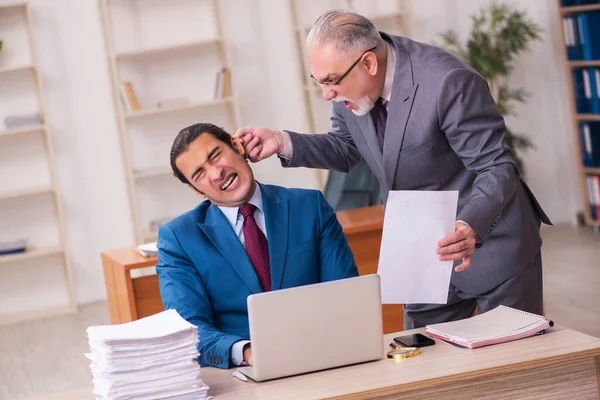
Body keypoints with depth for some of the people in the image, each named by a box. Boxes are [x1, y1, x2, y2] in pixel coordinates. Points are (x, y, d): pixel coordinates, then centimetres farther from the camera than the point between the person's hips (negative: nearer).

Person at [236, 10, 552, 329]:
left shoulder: (447, 82, -28)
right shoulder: (348, 76, -7)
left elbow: (497, 168, -23)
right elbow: (346, 149, 10)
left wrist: (472, 227, -42)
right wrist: (284, 143, -7)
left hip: (488, 241, -6)